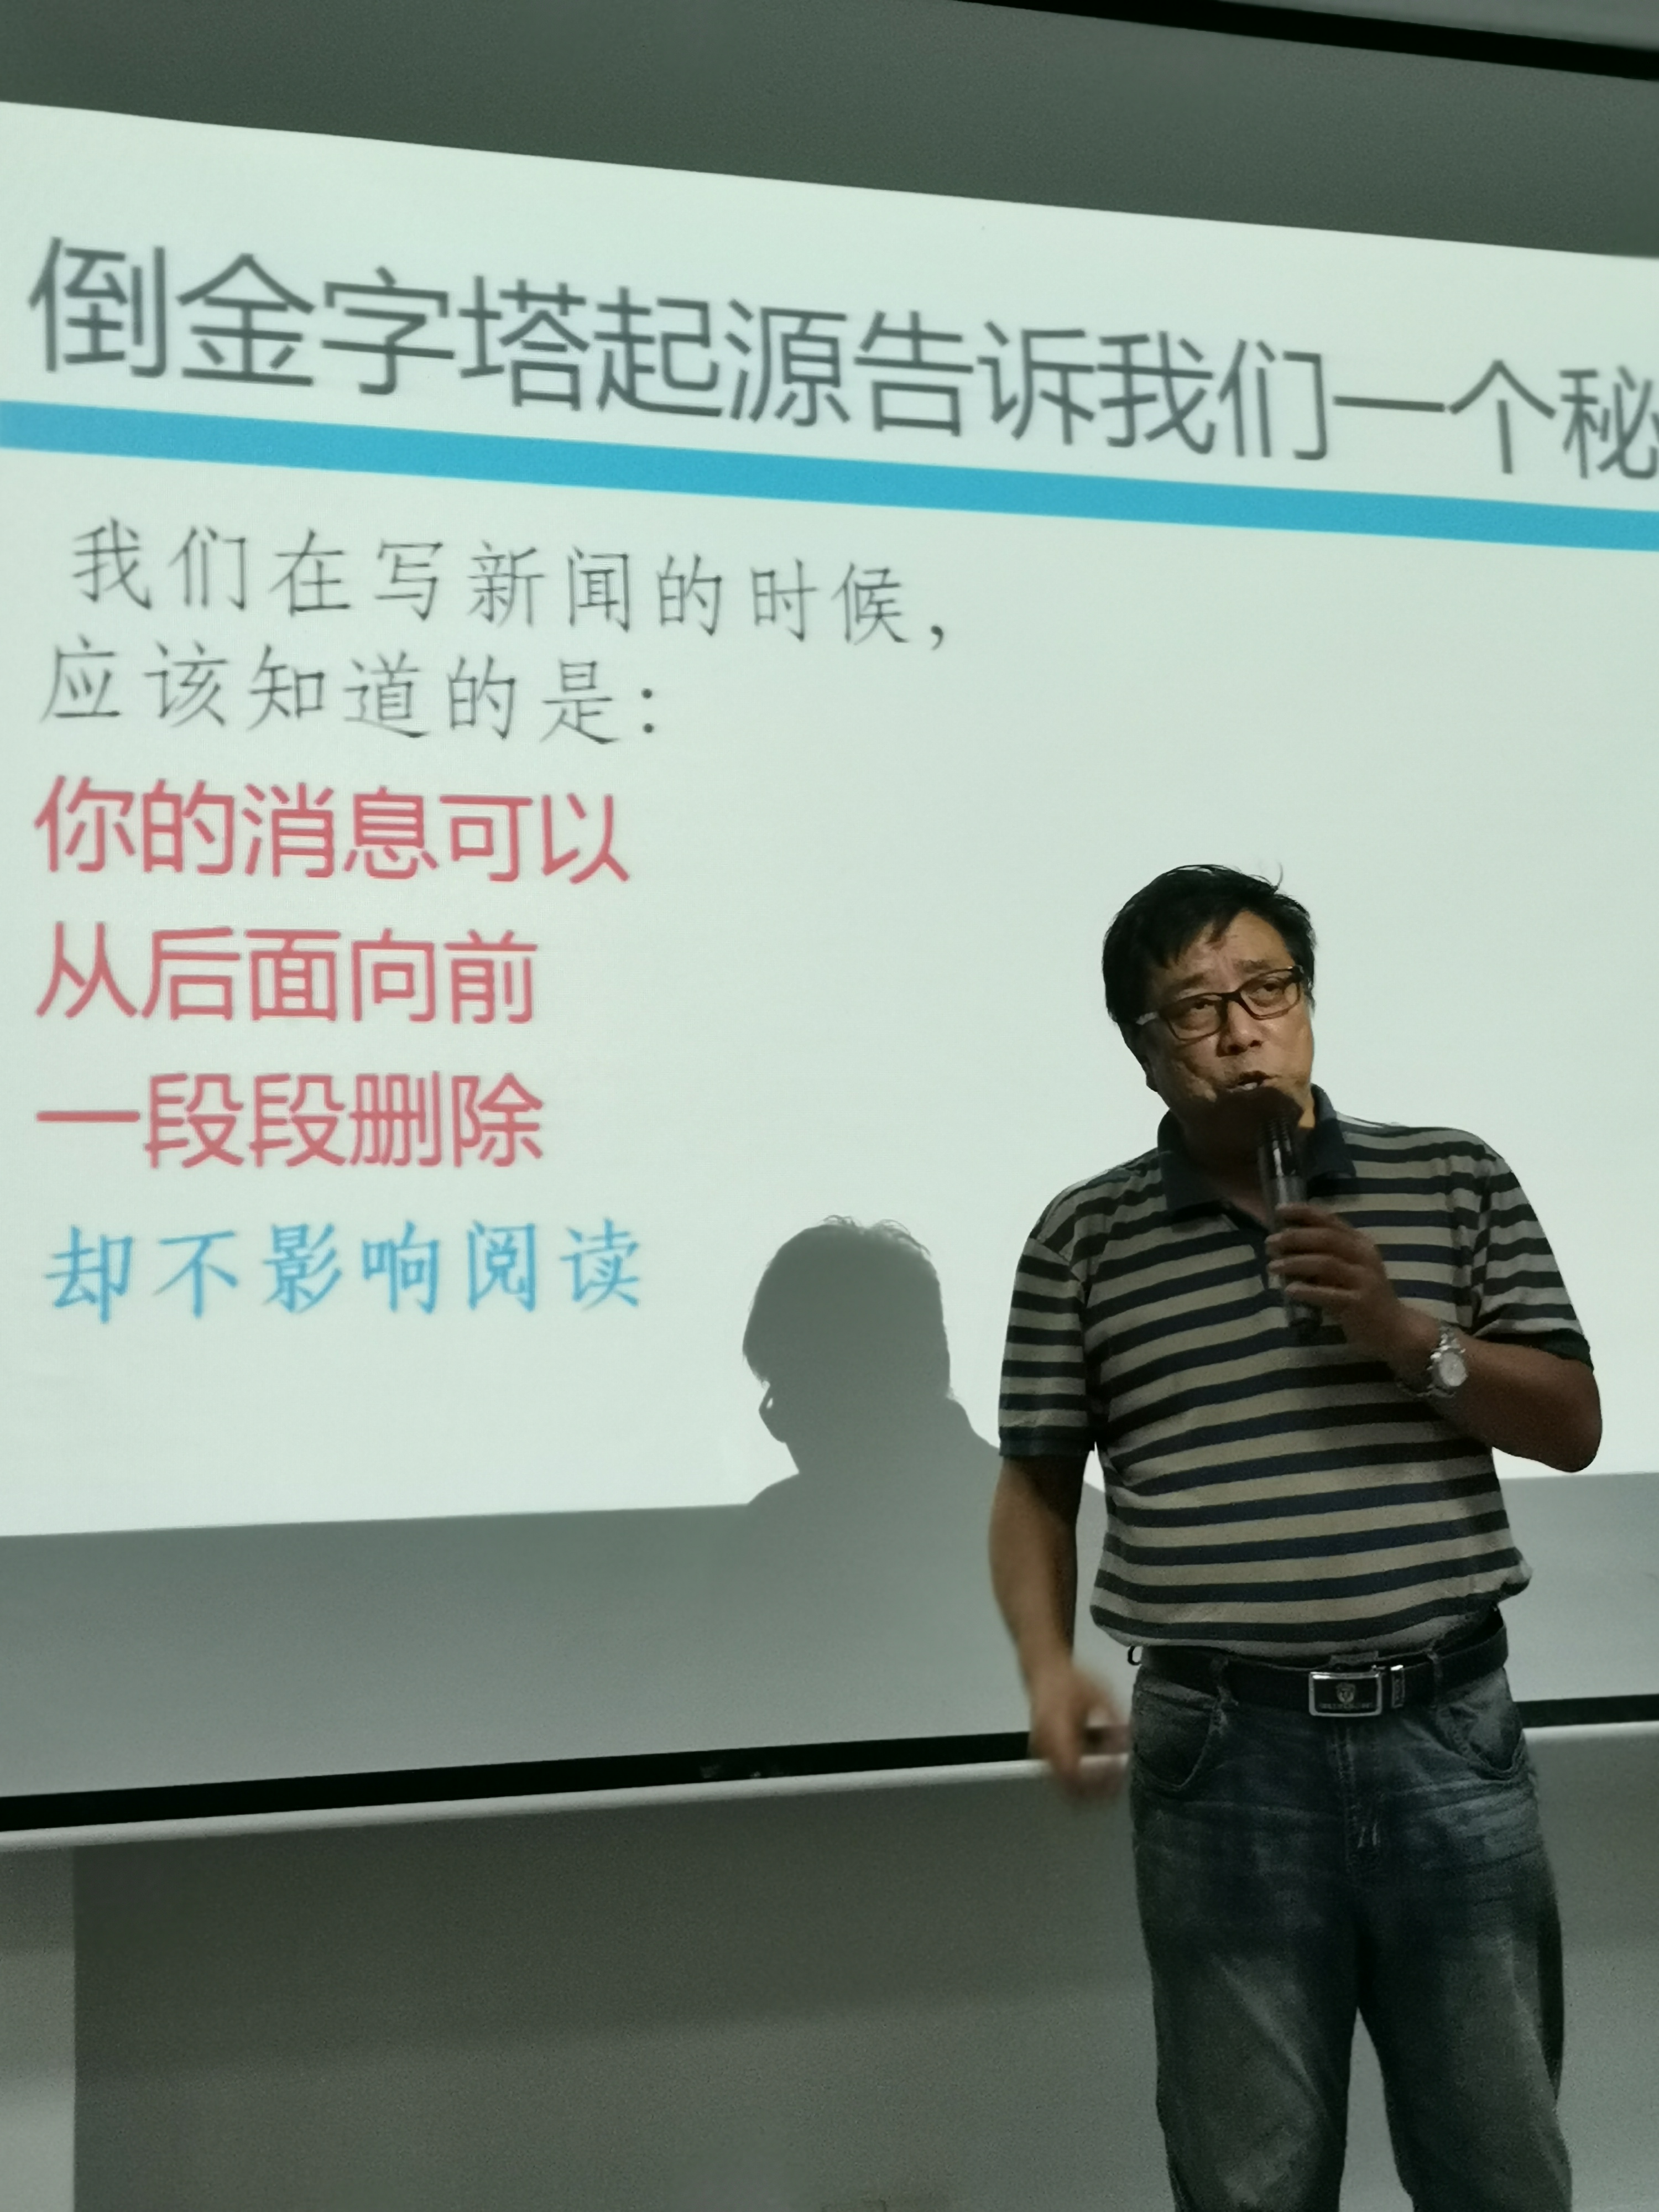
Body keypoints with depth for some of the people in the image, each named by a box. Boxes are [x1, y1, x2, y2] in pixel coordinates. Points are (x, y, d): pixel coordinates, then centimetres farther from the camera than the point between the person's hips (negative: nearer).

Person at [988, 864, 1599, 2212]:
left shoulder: (1457, 1183, 6)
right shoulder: (1085, 1239, 4)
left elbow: (1572, 1427, 4)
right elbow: (1036, 1486, 7)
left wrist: (1406, 1336, -11)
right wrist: (1048, 1666, -10)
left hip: (1448, 1735, 1)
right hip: (1223, 1755, -1)